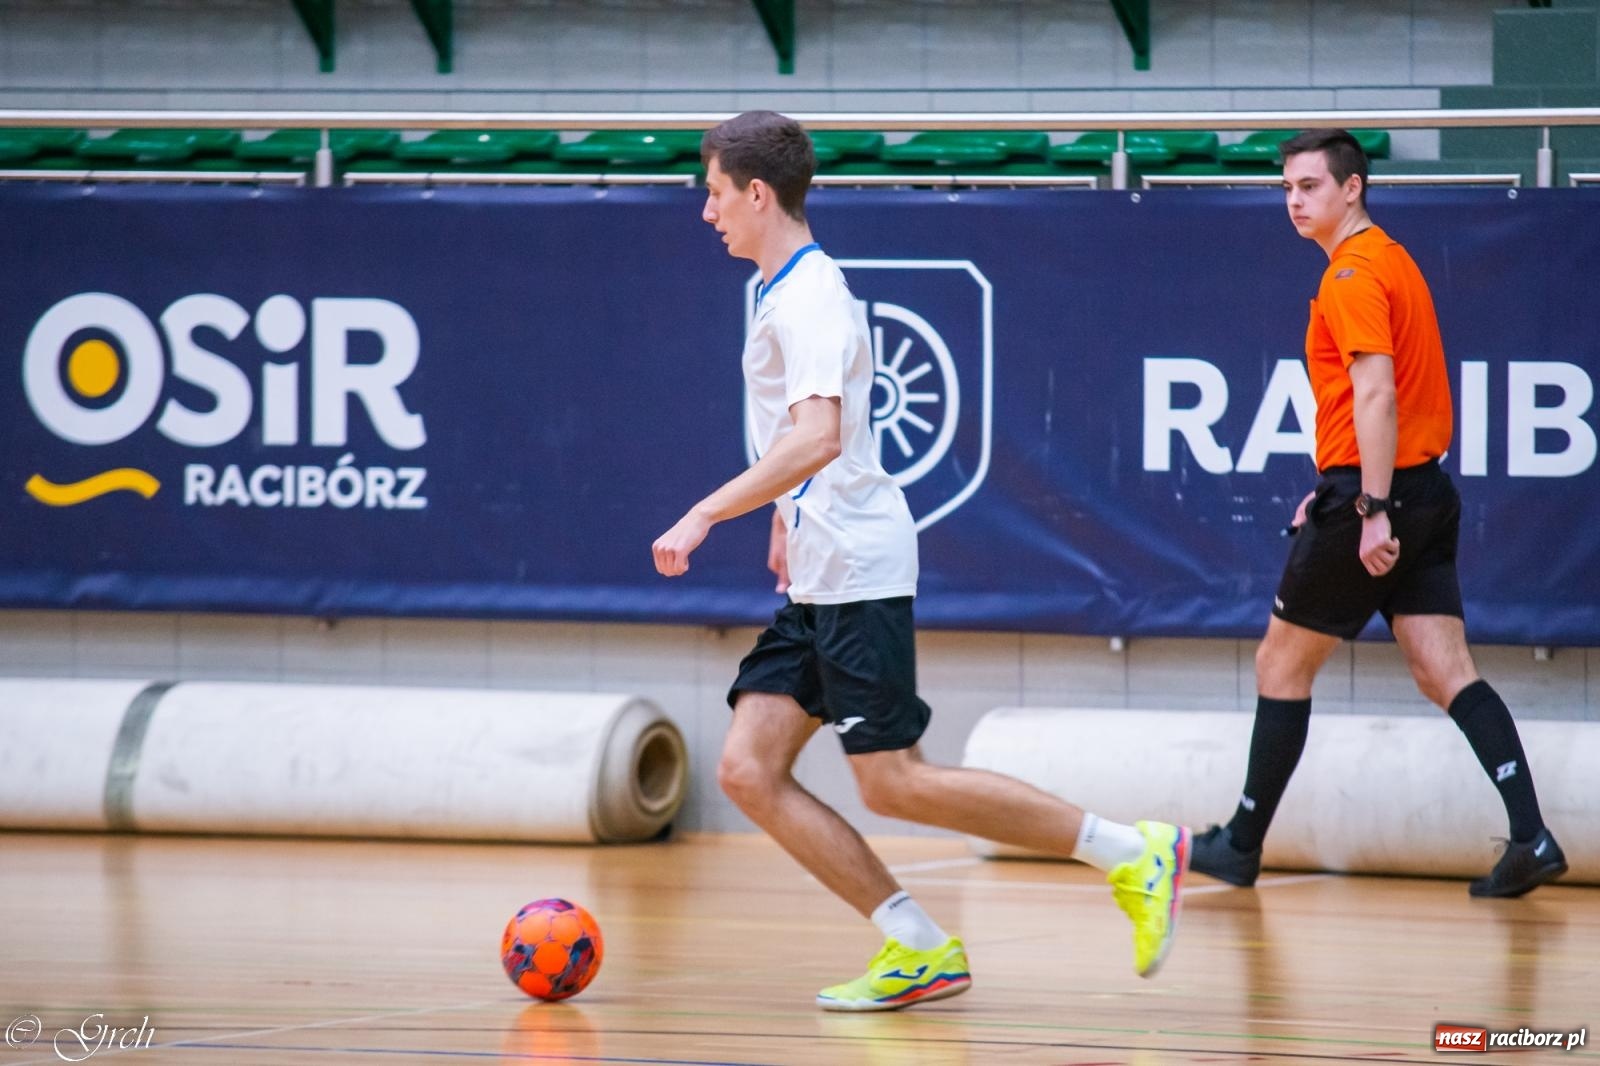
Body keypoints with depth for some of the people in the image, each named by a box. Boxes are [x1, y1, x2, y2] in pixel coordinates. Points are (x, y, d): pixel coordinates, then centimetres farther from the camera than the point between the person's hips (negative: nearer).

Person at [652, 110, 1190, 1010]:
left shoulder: (809, 296, -14)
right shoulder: (786, 292, 17)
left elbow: (817, 438, -28)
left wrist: (705, 516, -31)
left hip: (857, 570, -10)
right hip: (818, 579, 10)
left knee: (892, 782, -10)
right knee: (749, 770, 0)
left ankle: (1132, 854, -3)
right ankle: (918, 948, -1)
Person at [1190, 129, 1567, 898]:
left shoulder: (1352, 275, -13)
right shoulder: (1391, 260, 17)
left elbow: (1375, 395, -23)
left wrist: (1373, 510, -26)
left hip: (1372, 496, -9)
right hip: (1424, 492, 9)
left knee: (1282, 664, 6)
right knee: (1446, 673, 1)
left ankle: (1242, 845, 15)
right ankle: (1530, 838, -14)